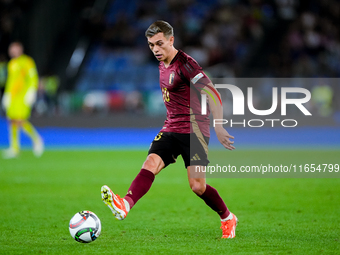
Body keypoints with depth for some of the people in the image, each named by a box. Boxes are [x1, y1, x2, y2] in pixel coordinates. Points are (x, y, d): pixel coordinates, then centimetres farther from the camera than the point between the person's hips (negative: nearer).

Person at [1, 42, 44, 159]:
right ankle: (14, 147, 4)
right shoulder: (11, 63, 18)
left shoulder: (27, 61, -5)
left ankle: (36, 139, 3)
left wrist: (31, 92, -15)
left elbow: (33, 78, -8)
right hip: (12, 96, 8)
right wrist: (7, 95, 22)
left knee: (20, 120, -15)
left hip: (23, 95, -8)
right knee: (12, 120, 2)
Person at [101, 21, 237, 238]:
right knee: (151, 164, -19)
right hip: (171, 129, 7)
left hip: (194, 130, -7)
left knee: (197, 186, -8)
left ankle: (228, 219, 17)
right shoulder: (163, 66, 14)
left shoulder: (185, 64, -13)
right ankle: (125, 205, -41)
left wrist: (219, 127, -21)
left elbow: (211, 93, -17)